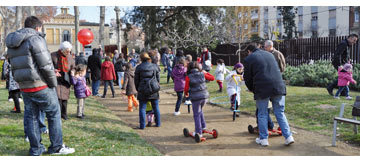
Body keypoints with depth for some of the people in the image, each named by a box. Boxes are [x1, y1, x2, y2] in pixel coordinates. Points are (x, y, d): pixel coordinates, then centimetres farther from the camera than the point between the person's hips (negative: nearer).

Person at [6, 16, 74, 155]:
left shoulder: (12, 45, 15)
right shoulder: (35, 39, -11)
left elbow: (14, 68, 15)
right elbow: (46, 65, -16)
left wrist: (22, 84, 16)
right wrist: (53, 83, -6)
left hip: (24, 87, 8)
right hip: (41, 86, -8)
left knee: (31, 117, 13)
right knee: (54, 114, 4)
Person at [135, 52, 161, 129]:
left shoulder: (139, 67, -3)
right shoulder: (155, 66, 4)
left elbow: (136, 80, 3)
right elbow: (158, 79, 8)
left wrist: (138, 89, 15)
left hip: (143, 90, -2)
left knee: (142, 108, 4)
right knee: (156, 107, 13)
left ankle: (142, 125, 4)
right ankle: (158, 123, 21)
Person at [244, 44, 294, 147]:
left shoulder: (249, 59, 5)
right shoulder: (269, 54, 22)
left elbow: (247, 77, 8)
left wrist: (251, 89, 26)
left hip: (262, 89, -4)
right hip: (278, 87, 5)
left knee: (262, 114, 8)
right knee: (280, 113, 11)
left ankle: (263, 139, 15)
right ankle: (288, 137, 7)